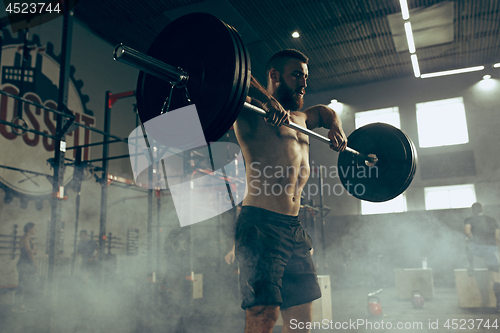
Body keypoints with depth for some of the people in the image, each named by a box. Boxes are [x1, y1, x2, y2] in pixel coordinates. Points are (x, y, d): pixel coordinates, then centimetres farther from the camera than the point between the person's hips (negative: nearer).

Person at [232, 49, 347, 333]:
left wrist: (336, 129, 22)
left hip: (295, 228, 8)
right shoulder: (252, 110, 1)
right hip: (261, 224, -8)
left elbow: (325, 112, 44)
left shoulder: (300, 118, 24)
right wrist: (265, 98, -22)